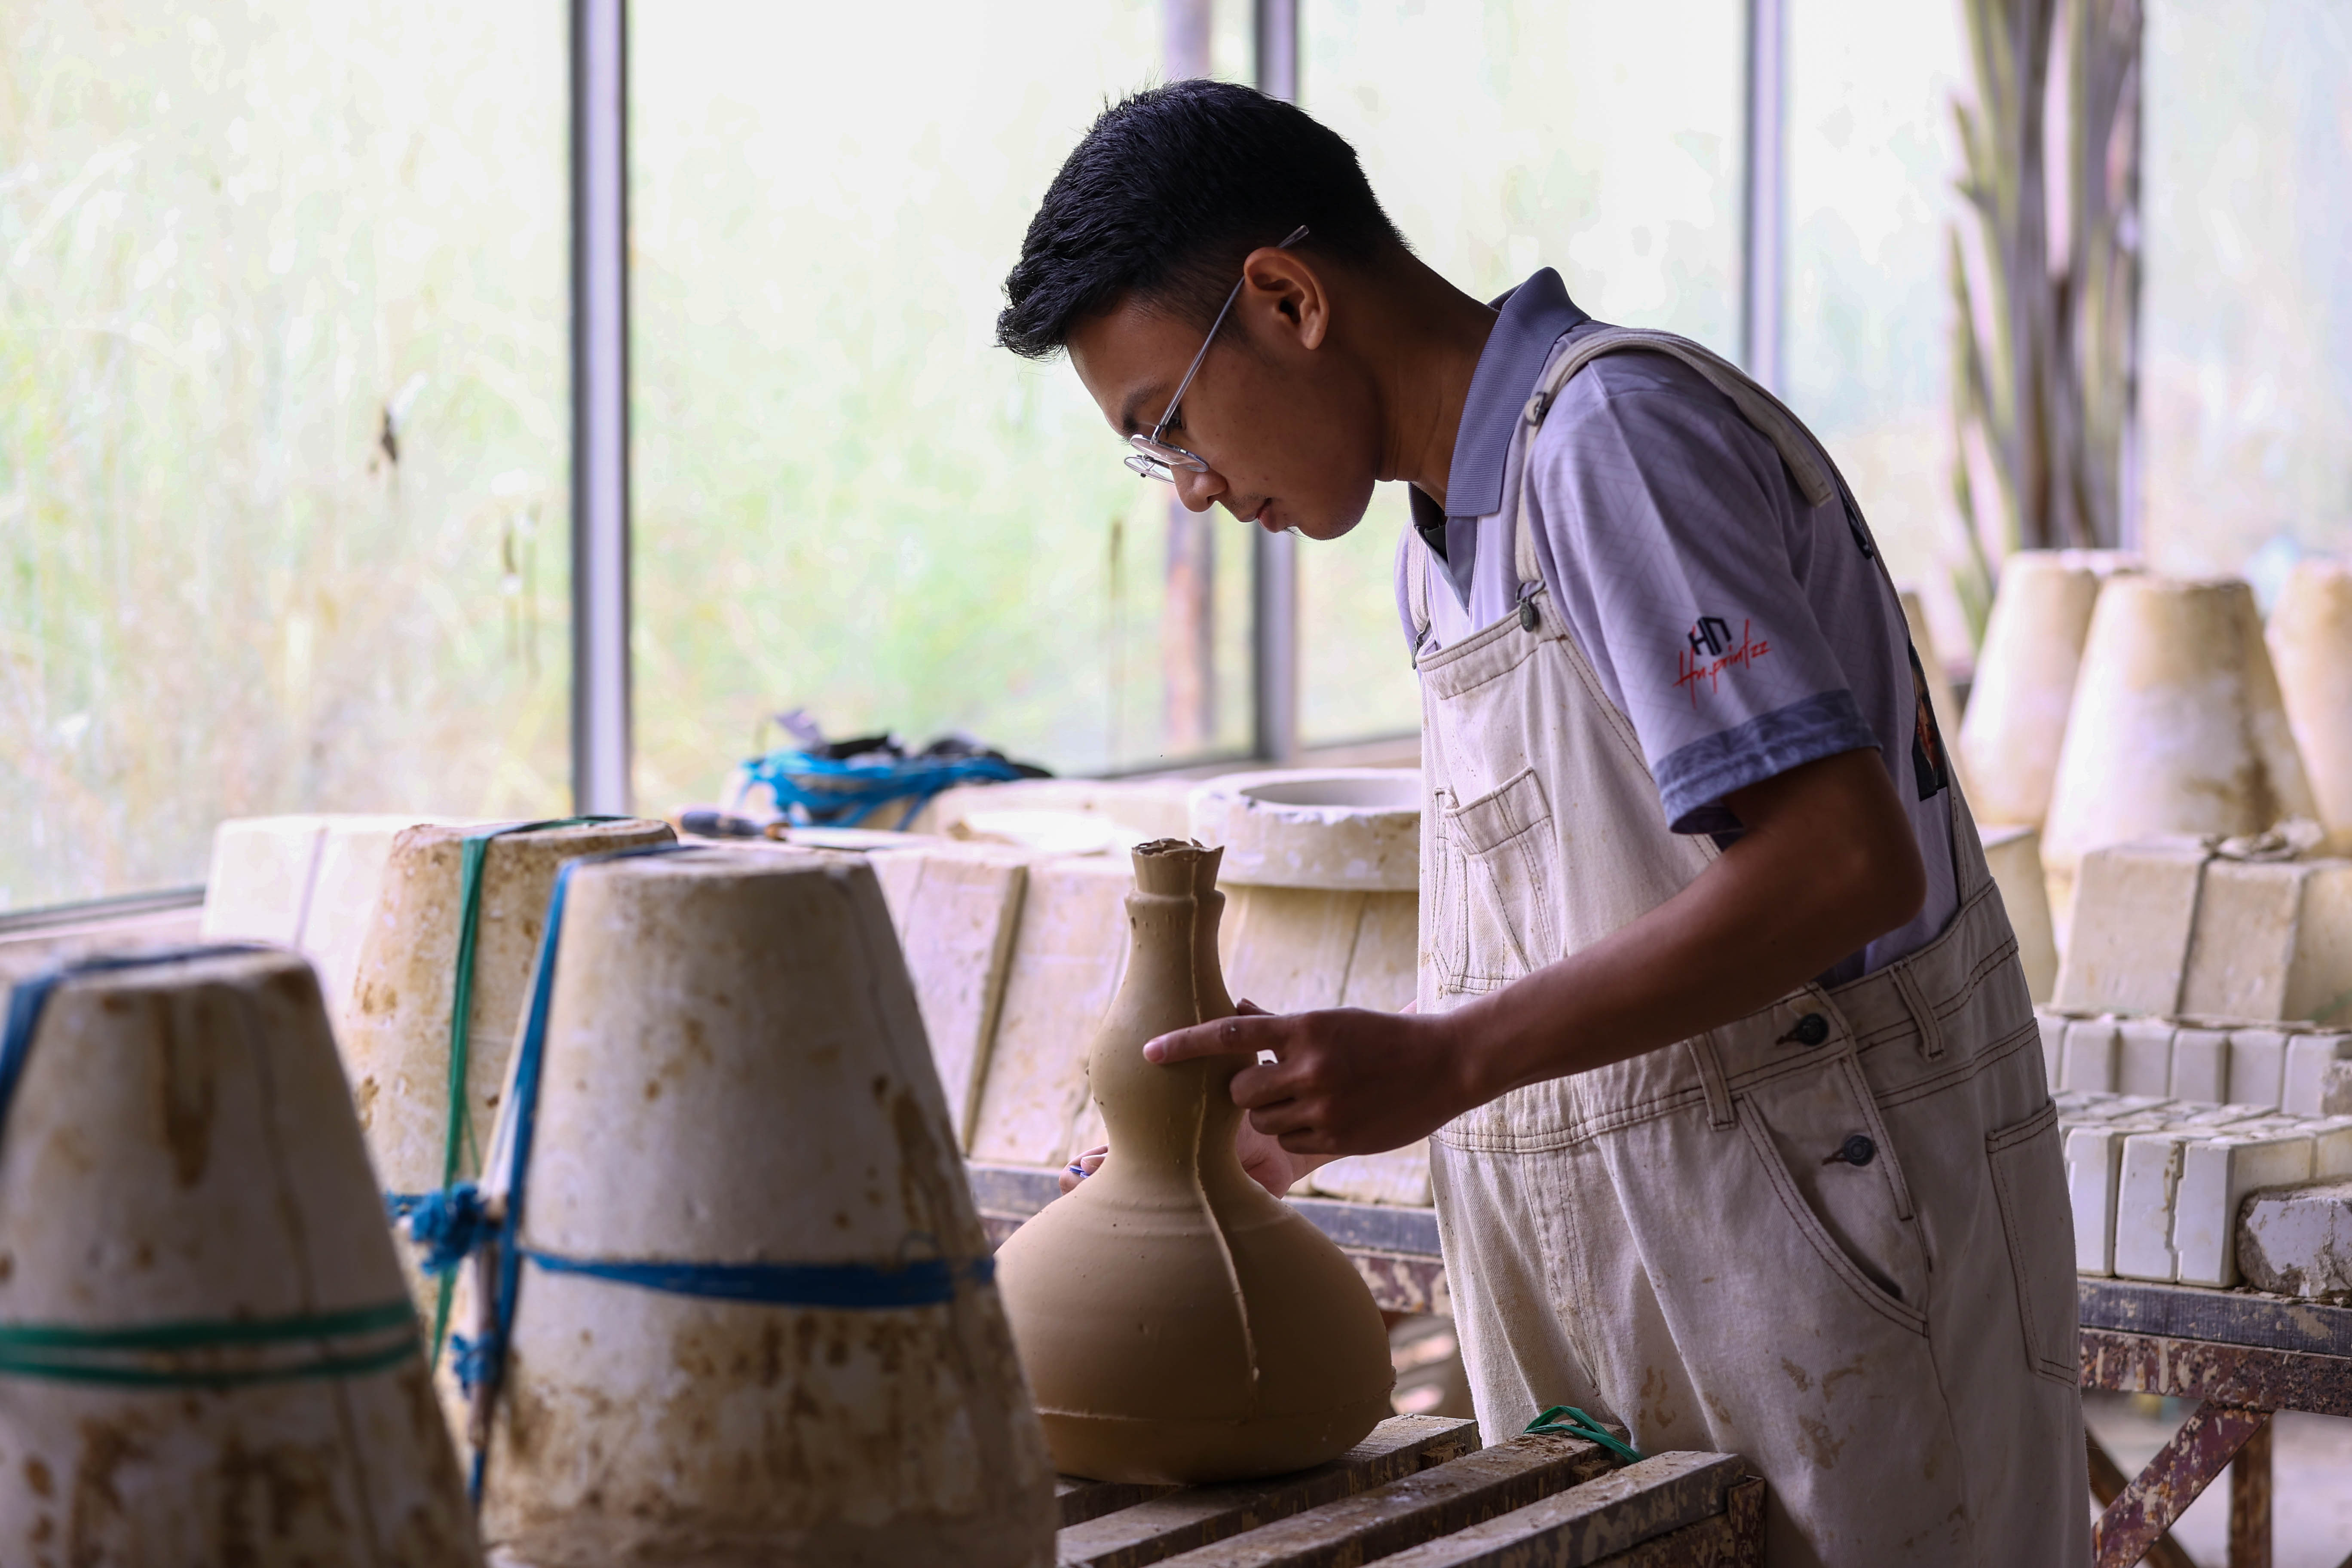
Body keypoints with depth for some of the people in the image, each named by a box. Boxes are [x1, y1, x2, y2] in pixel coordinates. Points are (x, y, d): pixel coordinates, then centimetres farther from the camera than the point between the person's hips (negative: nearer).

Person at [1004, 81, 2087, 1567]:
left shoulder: (1611, 435, -15)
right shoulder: (1445, 538, 15)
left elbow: (1842, 865, -24)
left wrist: (1440, 1065, -23)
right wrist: (1287, 1119, 10)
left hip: (1824, 1227, -9)